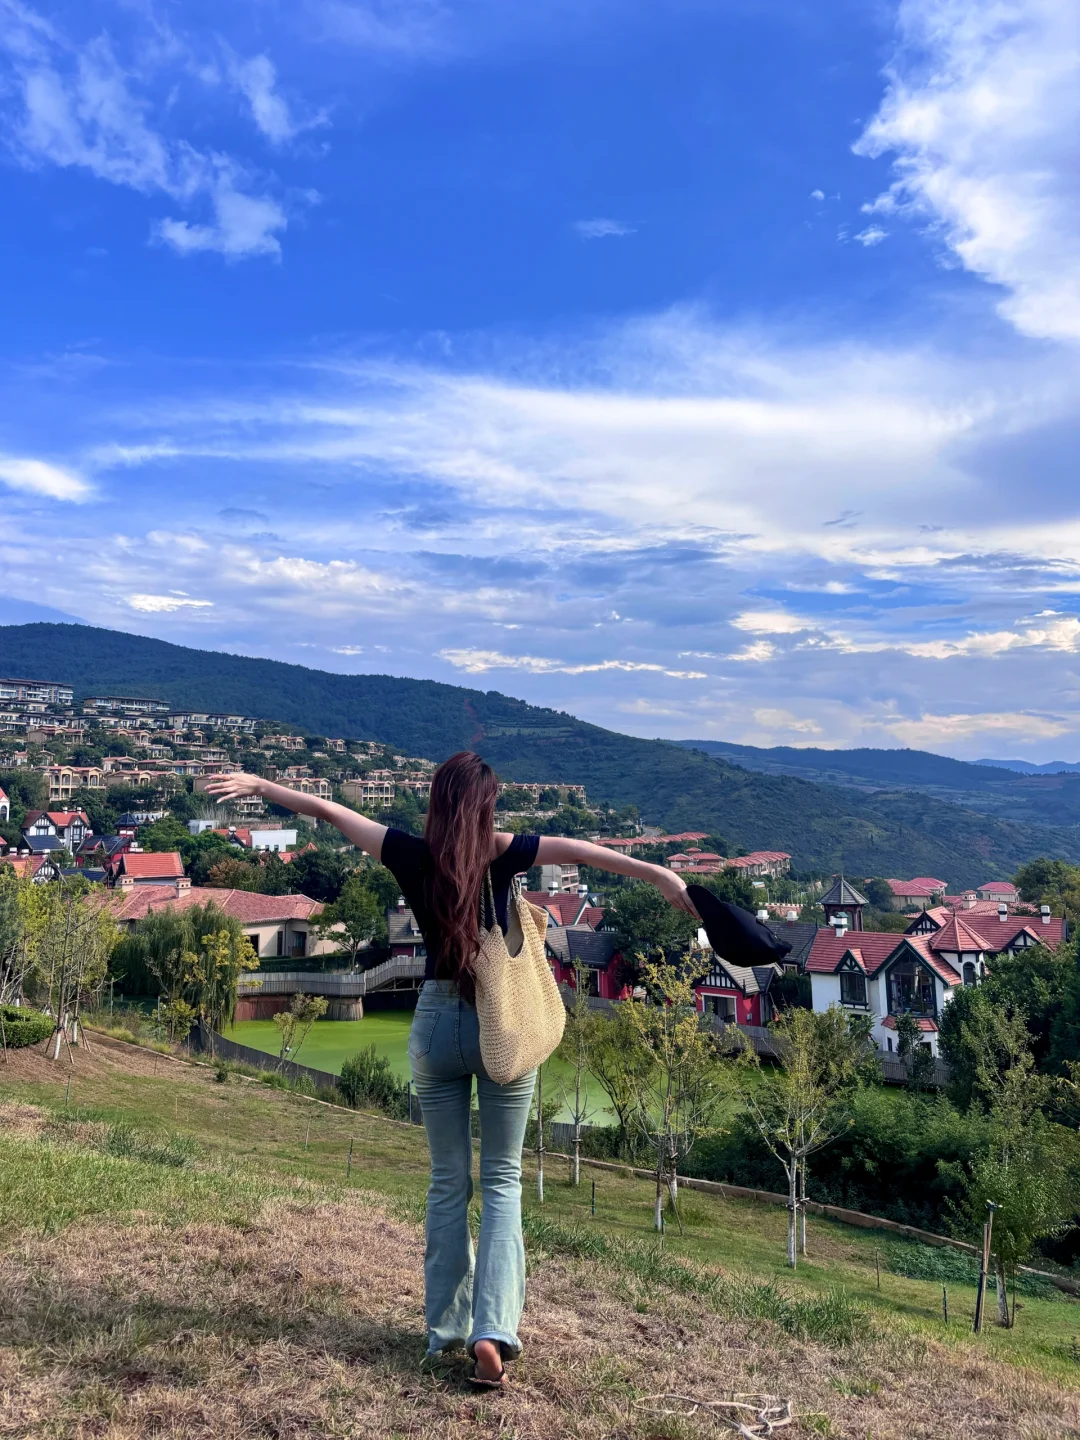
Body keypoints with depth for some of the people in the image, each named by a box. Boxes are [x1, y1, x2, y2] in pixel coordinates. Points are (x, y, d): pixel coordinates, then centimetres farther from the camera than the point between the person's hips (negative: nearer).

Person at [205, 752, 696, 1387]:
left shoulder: (413, 856, -3)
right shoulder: (501, 852, -8)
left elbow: (329, 810, 2)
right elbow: (575, 849, -20)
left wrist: (258, 784, 10)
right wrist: (657, 873, -25)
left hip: (436, 1023, 2)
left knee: (448, 1181, 15)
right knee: (502, 1181, 9)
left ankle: (446, 1329, 23)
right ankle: (493, 1331, -2)